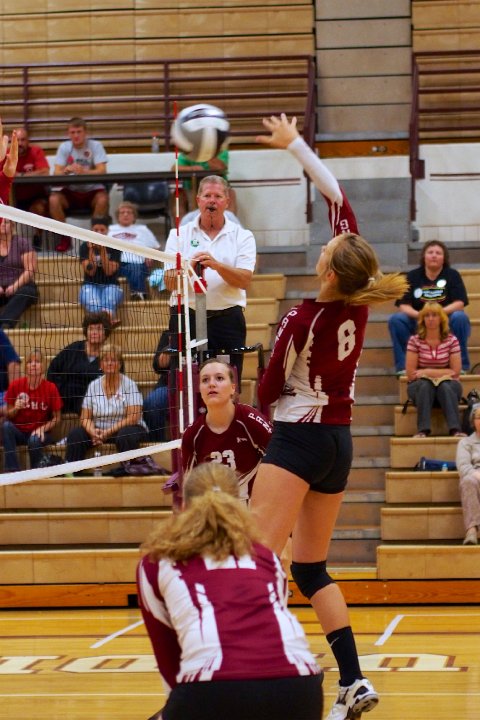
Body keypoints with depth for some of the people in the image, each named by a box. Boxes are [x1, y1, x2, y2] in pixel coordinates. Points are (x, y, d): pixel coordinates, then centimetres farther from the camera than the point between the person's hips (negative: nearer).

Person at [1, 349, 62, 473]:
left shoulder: (50, 388, -8)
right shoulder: (15, 385, -5)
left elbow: (56, 418, -2)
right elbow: (8, 415, 2)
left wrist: (42, 429, -19)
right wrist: (16, 409, -20)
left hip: (40, 433, -2)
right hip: (18, 431, 2)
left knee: (35, 440, -36)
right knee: (6, 426, -30)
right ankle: (12, 471, -29)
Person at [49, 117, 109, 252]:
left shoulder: (95, 146, -6)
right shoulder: (64, 147, -1)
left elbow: (102, 170, -18)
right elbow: (56, 173, -9)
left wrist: (84, 172, -36)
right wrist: (66, 170, -33)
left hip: (92, 190, -2)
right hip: (70, 191, 2)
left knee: (103, 199, -34)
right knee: (53, 199, -27)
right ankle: (65, 237, -9)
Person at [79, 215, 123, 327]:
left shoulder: (114, 247, 2)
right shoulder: (85, 247, 2)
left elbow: (109, 272, -8)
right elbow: (90, 272, -8)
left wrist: (103, 250, -18)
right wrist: (91, 250, -19)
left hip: (110, 285, 1)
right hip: (90, 285, -1)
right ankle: (111, 317, -68)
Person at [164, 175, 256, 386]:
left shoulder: (242, 236, 8)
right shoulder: (179, 235, 9)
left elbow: (244, 280, -5)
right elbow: (169, 282, -1)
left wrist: (217, 266, -22)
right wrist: (190, 267, -22)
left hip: (227, 319, 0)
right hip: (187, 318, 0)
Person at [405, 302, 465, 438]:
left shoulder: (451, 340, -2)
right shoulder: (415, 341, -4)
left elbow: (455, 371, -7)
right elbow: (411, 374, -8)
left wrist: (426, 372, -11)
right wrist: (441, 372, -10)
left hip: (447, 386, 0)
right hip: (420, 388, 0)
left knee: (445, 387, -35)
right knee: (425, 385, -35)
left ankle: (455, 429, -47)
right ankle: (423, 430, -46)